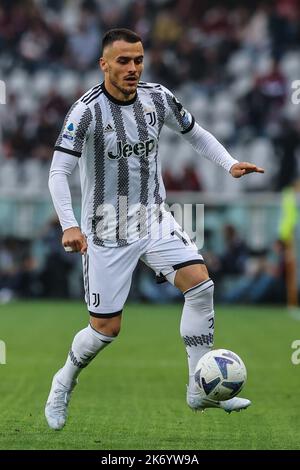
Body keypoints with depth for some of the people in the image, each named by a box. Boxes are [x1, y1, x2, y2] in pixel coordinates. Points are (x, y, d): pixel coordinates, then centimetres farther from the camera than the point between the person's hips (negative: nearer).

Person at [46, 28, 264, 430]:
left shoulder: (157, 98, -2)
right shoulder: (87, 111, -17)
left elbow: (195, 133, 15)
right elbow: (58, 173, -19)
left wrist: (230, 164, 0)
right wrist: (70, 226, -32)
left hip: (154, 219, 4)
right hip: (107, 230, -4)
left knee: (200, 282, -17)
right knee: (107, 328, -1)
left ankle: (200, 389, -9)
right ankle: (64, 383, 29)